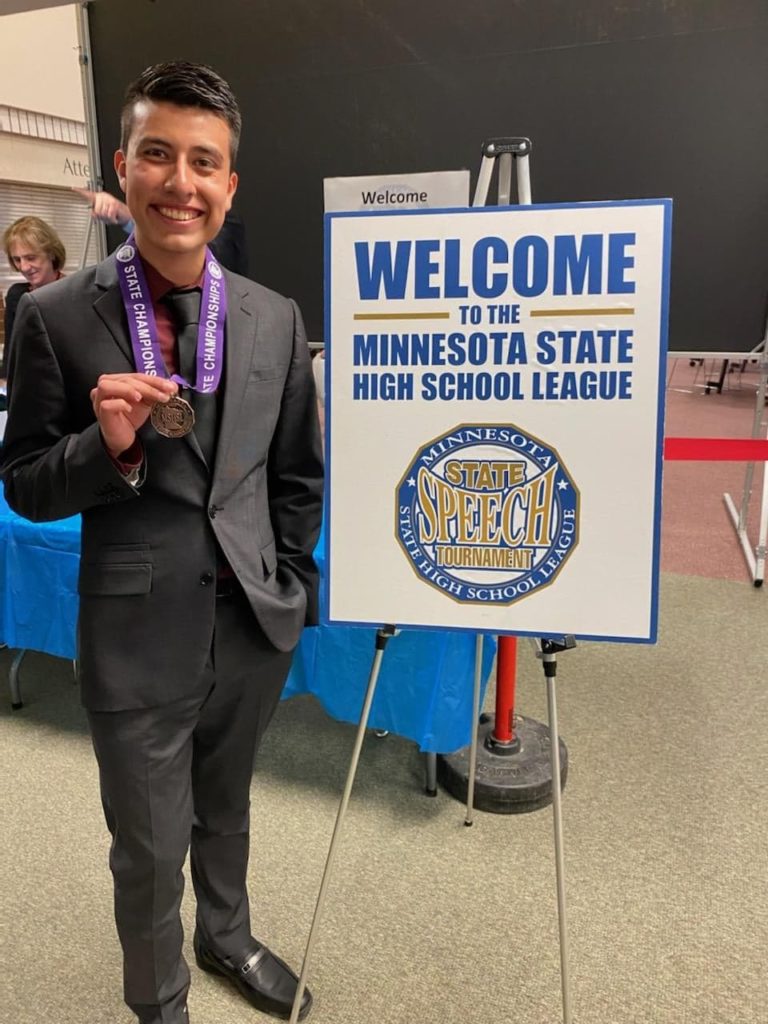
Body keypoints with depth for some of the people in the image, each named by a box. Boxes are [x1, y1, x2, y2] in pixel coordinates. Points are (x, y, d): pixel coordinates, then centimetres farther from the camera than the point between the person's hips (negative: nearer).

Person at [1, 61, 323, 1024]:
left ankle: (228, 938, 55)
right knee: (150, 847, 15)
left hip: (253, 623, 3)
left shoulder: (275, 318, -1)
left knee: (225, 807, 26)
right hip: (138, 634, -3)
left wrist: (292, 589, 6)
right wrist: (106, 443, -23)